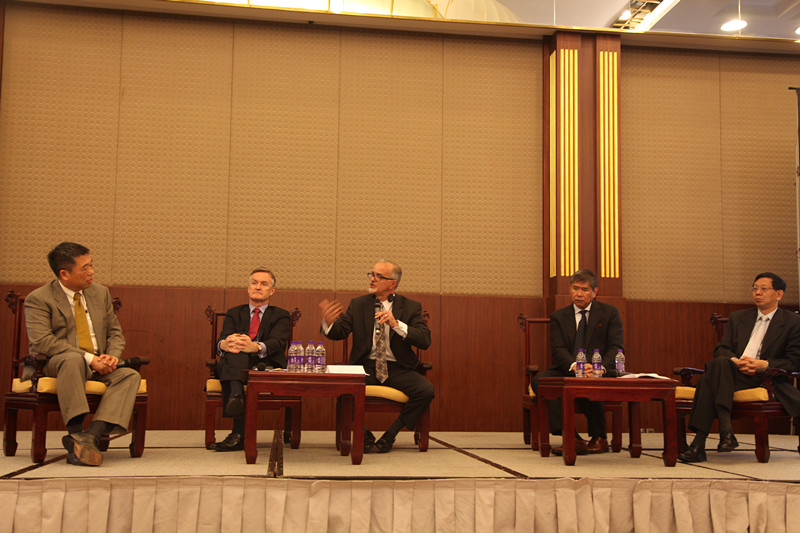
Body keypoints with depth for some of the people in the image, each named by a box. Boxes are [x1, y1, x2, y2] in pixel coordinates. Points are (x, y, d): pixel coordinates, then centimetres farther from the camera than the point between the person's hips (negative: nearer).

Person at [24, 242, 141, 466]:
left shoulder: (100, 293, 14)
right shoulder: (38, 299, -5)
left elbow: (115, 332, 16)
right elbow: (42, 342, -18)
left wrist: (112, 356, -8)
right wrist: (88, 359, -25)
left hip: (97, 365, 5)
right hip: (54, 364, -5)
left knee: (131, 376, -23)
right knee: (72, 360, -39)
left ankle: (91, 434, -40)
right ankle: (75, 432, -41)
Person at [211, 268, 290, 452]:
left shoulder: (280, 316, 18)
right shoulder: (234, 313, 25)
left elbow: (277, 343, -6)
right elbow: (222, 340, 3)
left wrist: (255, 347, -31)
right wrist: (224, 344, -26)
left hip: (267, 366, -1)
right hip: (233, 364, 2)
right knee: (235, 352, -34)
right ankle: (236, 396, -62)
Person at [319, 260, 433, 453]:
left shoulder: (410, 307, 6)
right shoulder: (358, 304, 10)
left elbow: (425, 341, -6)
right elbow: (339, 332, -1)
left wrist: (397, 324, -20)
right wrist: (328, 322, -25)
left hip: (397, 369, 0)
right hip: (366, 366, 0)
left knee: (426, 390, -28)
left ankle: (389, 436, -7)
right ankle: (364, 436, -7)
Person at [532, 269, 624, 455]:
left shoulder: (610, 313, 8)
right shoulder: (558, 316, 11)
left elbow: (616, 347, -2)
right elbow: (558, 349, -2)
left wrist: (601, 367, -23)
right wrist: (574, 366, -25)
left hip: (600, 372, -2)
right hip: (567, 370, 3)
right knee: (540, 380, -27)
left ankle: (599, 438, -12)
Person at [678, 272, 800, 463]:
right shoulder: (738, 318, 24)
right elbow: (721, 349, 14)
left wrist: (763, 365, -15)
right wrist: (734, 361, -9)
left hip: (766, 377, -4)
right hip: (734, 373, 4)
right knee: (717, 364, -35)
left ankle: (699, 443, -37)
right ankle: (726, 431, -40)